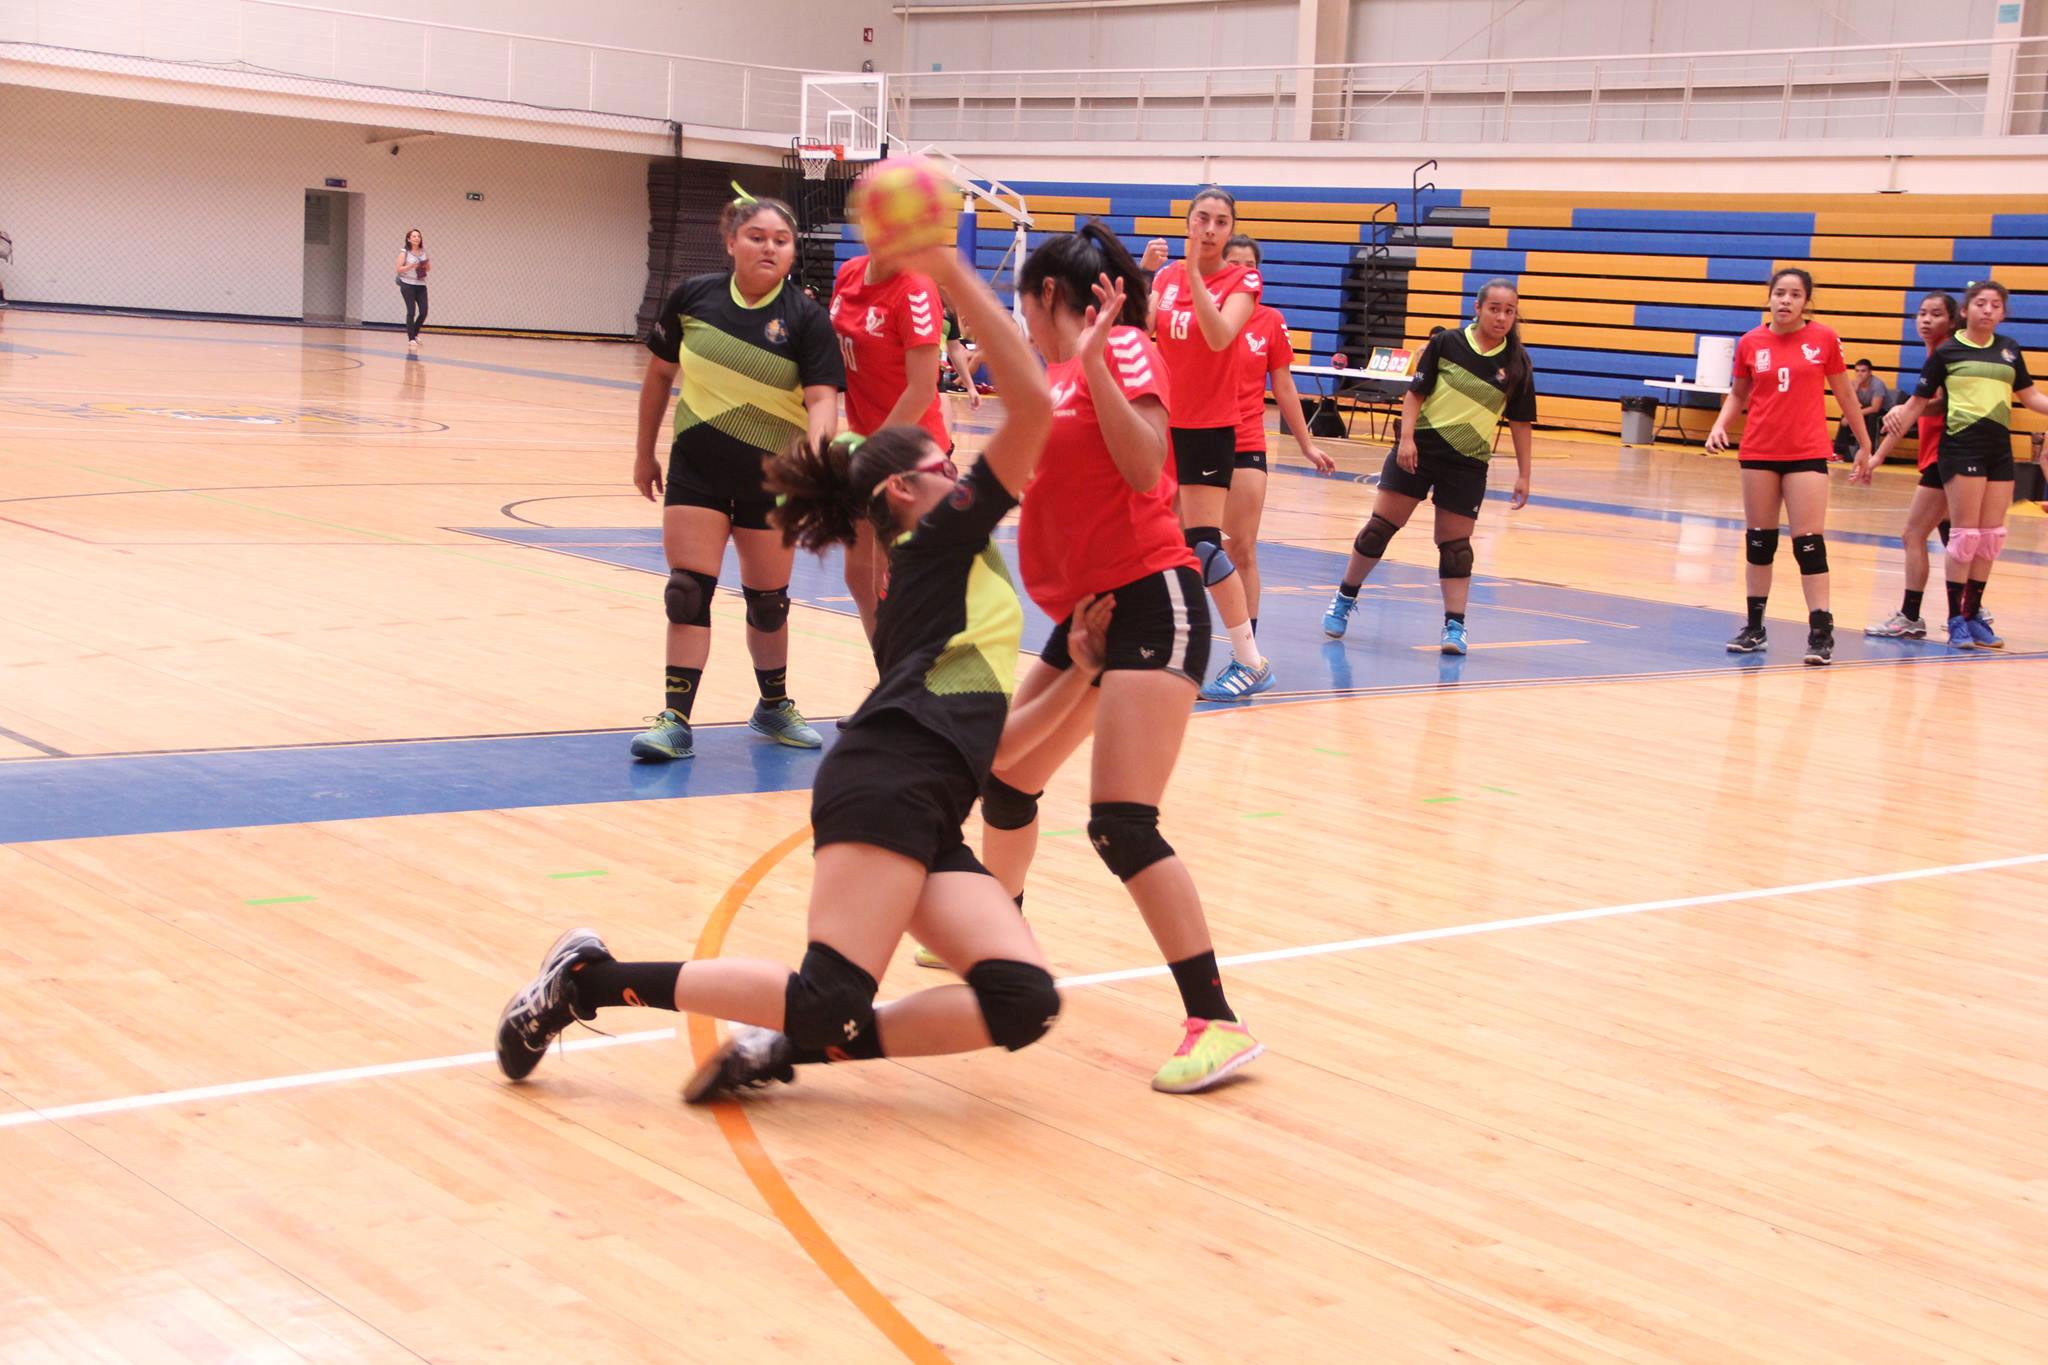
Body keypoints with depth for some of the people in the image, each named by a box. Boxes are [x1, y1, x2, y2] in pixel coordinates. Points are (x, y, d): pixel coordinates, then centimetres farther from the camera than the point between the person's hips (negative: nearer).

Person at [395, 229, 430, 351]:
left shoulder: (423, 252, 10)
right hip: (408, 285, -5)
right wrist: (411, 266, -21)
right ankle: (411, 339, 1)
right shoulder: (404, 252, -5)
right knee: (411, 312, -7)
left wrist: (427, 265, -4)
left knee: (423, 312, -1)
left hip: (421, 285, 5)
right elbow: (399, 269, -8)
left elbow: (427, 268, 18)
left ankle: (415, 334, 23)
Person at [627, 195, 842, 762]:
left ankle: (774, 705, 31)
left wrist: (817, 442, -39)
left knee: (768, 601, 10)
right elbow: (659, 374, 9)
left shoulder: (806, 318, -9)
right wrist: (645, 452, 12)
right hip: (697, 470, 1)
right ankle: (676, 720, -4)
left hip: (771, 478, -1)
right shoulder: (693, 296, -3)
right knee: (688, 592, -6)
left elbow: (822, 396, -18)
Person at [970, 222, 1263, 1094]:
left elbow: (1144, 467, -20)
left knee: (1121, 824, -19)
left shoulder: (1121, 348, -8)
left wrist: (1096, 363, -24)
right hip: (1087, 612, 9)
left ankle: (1217, 1022, -17)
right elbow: (1038, 476, 23)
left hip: (1150, 601, -9)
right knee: (1003, 782, 20)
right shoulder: (1057, 373, 16)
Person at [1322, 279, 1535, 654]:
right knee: (1380, 526, 3)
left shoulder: (1517, 363, -1)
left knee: (1455, 545, 1)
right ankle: (1345, 599, 19)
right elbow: (1416, 392, 0)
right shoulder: (1447, 342, -5)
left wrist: (1523, 475, 4)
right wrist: (1407, 438, -11)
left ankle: (1454, 625, 8)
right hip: (1421, 447, 0)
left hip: (1468, 464, 0)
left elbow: (1520, 422, 5)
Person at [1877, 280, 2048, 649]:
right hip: (1962, 445, -5)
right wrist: (1899, 415, -11)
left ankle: (1974, 615, 15)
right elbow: (1920, 401, 2)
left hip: (2000, 448, 5)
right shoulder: (1947, 351, 0)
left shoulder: (2009, 349, 12)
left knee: (1991, 537, 6)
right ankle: (1957, 620, -1)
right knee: (1965, 535, -7)